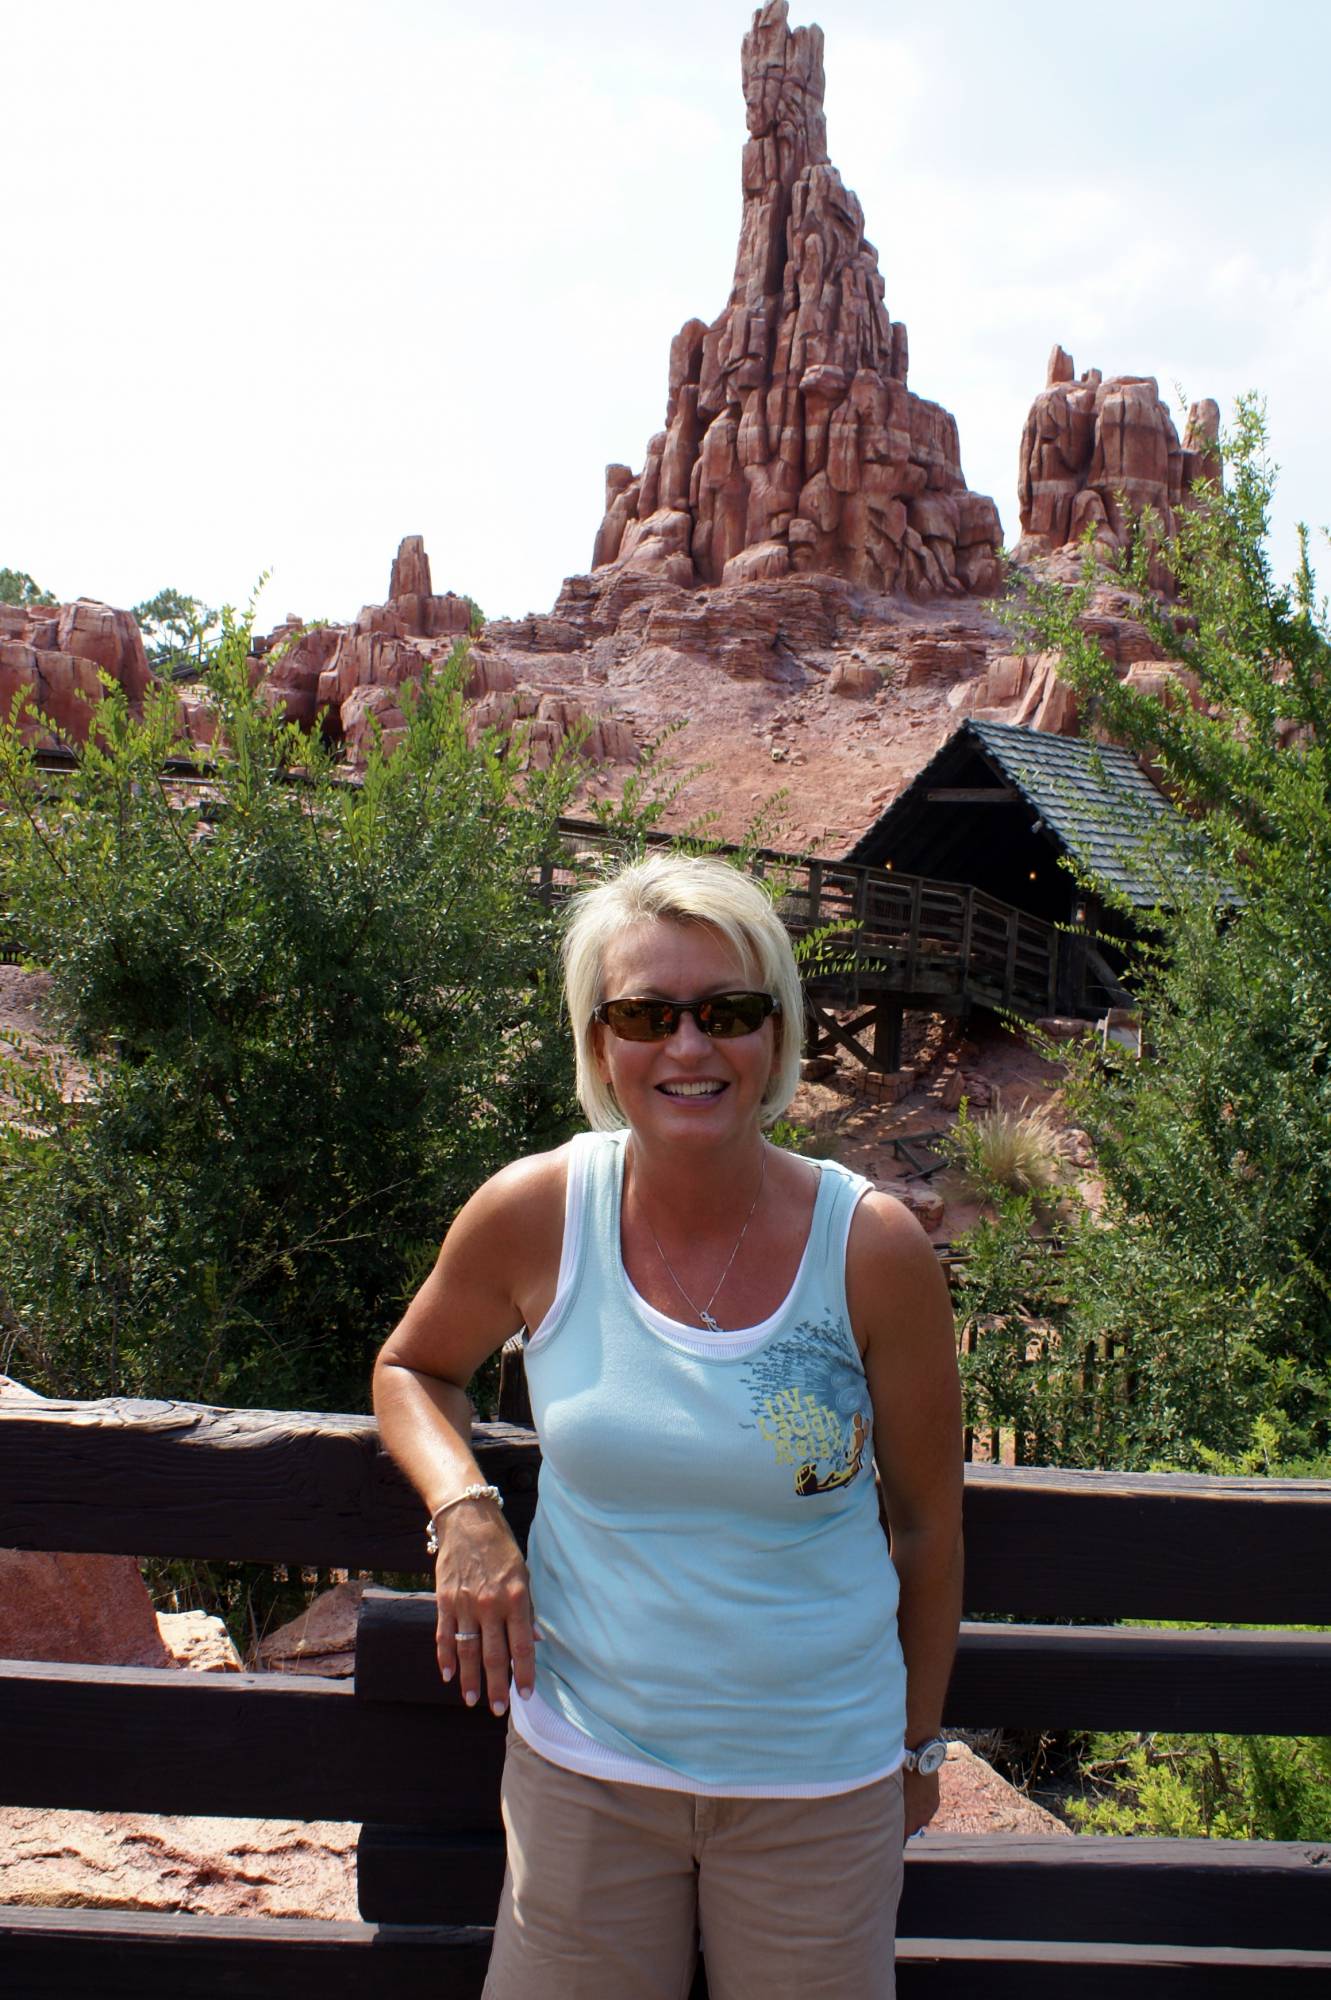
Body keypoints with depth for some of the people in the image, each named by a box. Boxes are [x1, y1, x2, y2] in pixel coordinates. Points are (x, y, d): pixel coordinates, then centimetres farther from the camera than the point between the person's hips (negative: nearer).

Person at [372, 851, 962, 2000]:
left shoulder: (873, 1249, -14)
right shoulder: (534, 1215, -12)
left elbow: (929, 1523, -1)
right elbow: (413, 1367, 8)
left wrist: (918, 1744, 9)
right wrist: (464, 1510, -12)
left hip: (817, 1780, 0)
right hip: (586, 1762, 1)